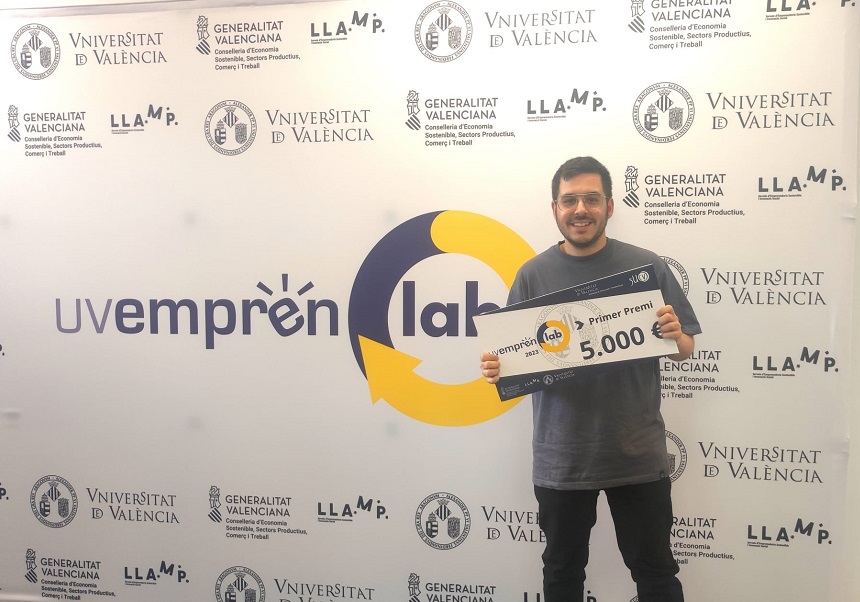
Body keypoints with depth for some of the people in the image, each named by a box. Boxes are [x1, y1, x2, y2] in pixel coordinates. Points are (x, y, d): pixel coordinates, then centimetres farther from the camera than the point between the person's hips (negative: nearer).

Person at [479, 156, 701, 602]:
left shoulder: (647, 267, -2)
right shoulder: (534, 275, -1)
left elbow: (685, 349, 1)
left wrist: (674, 337, -20)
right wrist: (495, 368, -19)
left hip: (638, 454, -1)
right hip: (560, 458, 1)